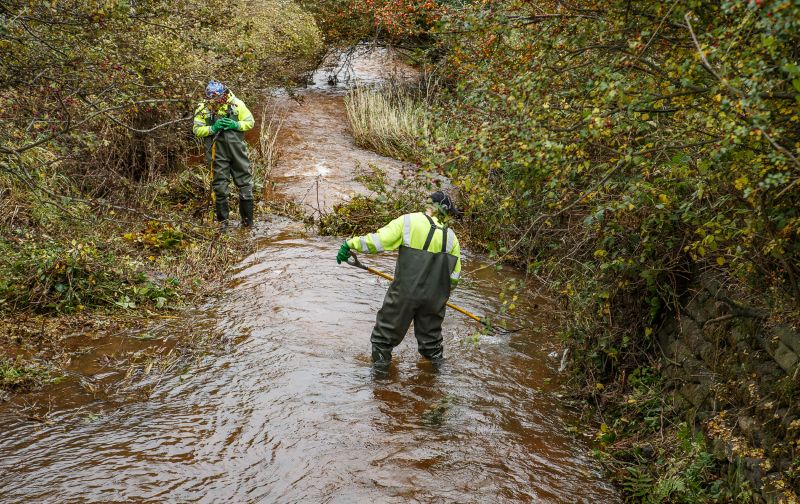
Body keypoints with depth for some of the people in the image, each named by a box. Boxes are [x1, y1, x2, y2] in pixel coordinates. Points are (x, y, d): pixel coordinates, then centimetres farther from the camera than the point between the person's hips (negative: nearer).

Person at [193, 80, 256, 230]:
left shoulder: (236, 104, -4)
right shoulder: (203, 109, -4)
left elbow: (250, 122, 2)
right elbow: (197, 130, -2)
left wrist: (236, 125, -16)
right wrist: (212, 129, -18)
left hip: (237, 149, 1)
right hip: (218, 152, -1)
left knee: (245, 183, 6)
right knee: (220, 186, 3)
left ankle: (247, 218, 19)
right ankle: (222, 220, 14)